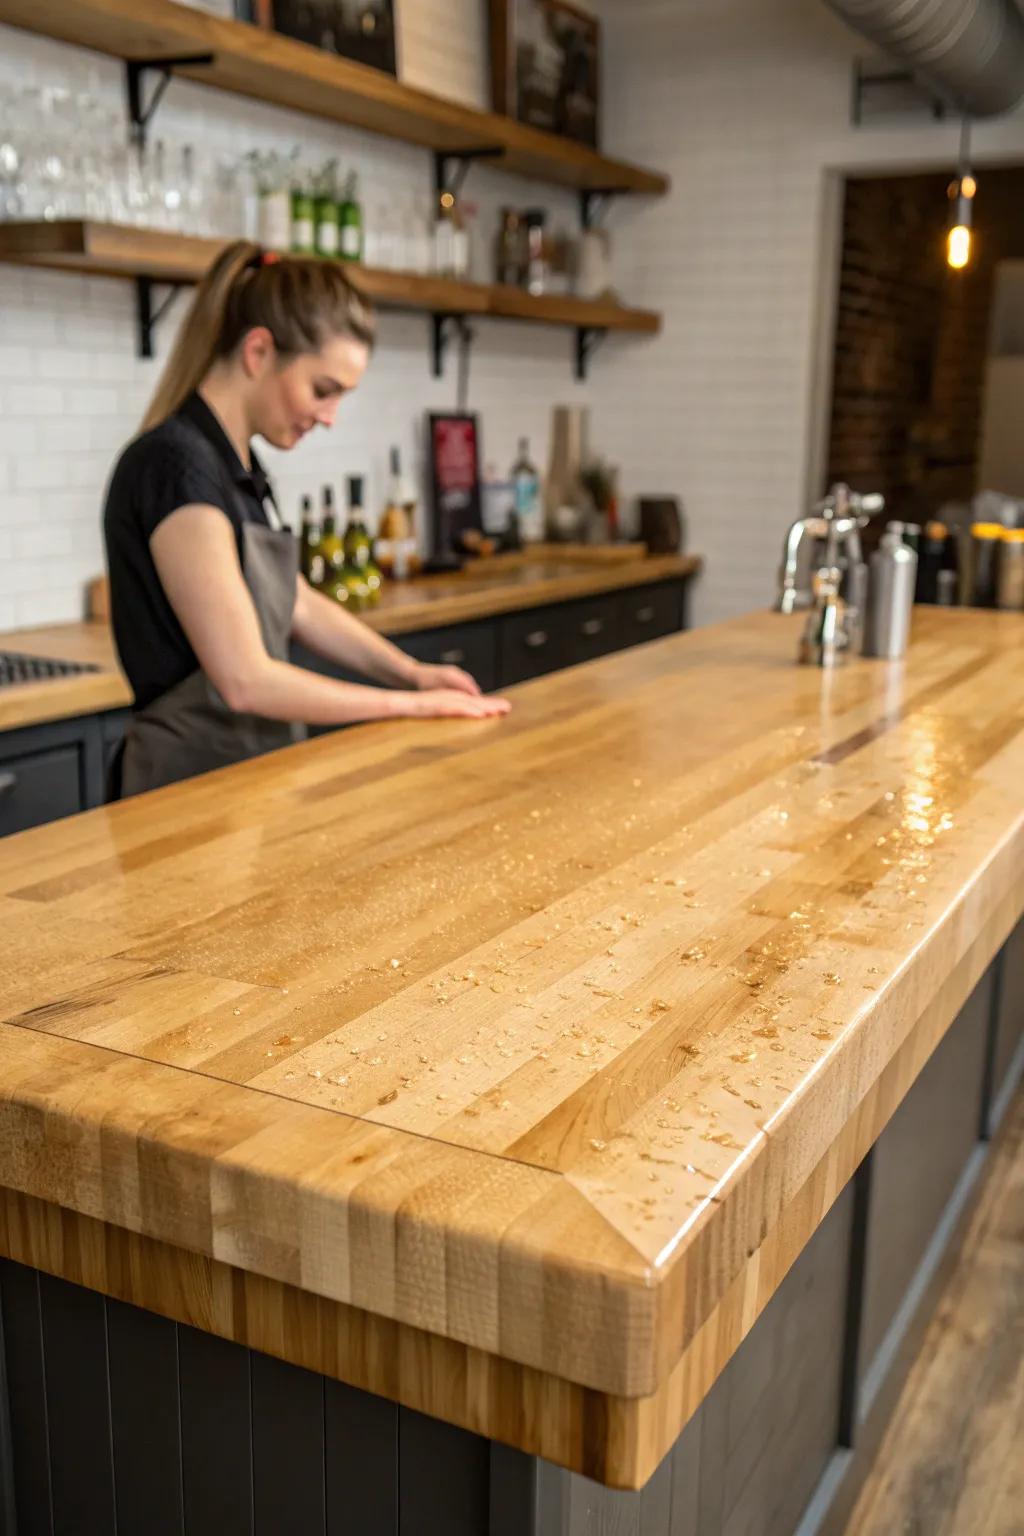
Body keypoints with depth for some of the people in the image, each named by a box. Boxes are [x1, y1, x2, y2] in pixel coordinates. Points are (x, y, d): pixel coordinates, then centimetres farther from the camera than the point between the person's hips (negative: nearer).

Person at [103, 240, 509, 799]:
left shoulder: (237, 464, 7)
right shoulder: (177, 467, -20)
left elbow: (298, 605, 17)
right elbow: (245, 680, -23)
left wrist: (412, 672, 3)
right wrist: (412, 706, -14)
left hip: (254, 776, 8)